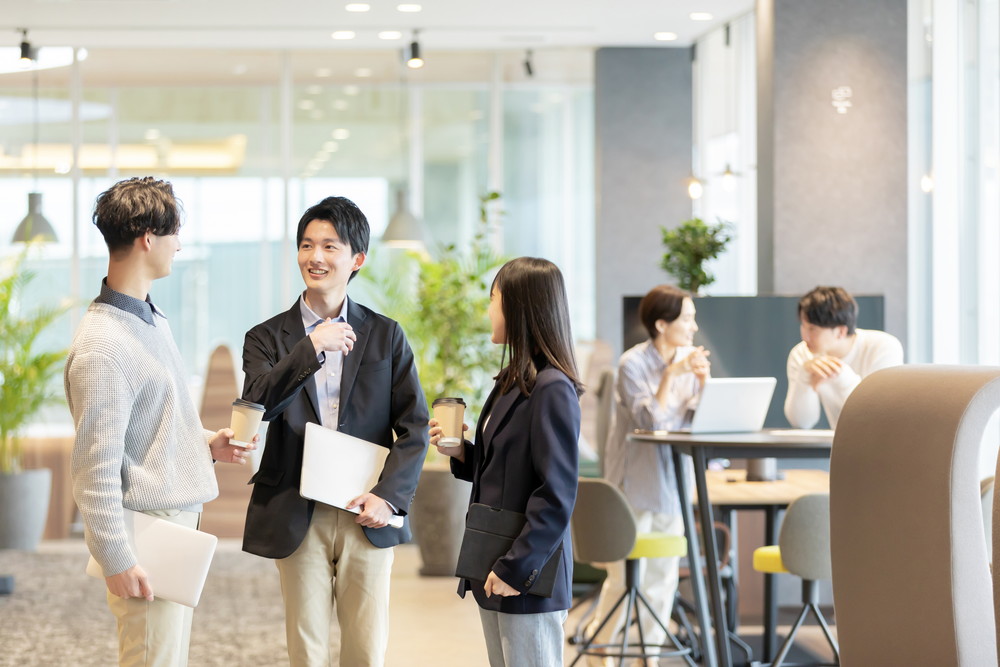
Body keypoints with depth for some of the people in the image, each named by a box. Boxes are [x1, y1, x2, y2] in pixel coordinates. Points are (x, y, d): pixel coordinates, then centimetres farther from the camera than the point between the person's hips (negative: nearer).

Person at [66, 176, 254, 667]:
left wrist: (204, 441, 8)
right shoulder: (101, 346, -21)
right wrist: (117, 563, -20)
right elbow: (95, 469, -21)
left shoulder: (151, 319, 10)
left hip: (178, 516, 10)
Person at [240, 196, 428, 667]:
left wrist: (389, 496, -11)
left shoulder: (385, 336, 6)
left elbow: (414, 427, 2)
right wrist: (311, 349, -23)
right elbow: (258, 406, -13)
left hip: (367, 517, 0)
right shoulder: (267, 338, 4)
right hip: (297, 519, 0)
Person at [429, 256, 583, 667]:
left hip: (528, 577, -9)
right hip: (494, 571, 9)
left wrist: (515, 569, -19)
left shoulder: (551, 389, -16)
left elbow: (556, 495, -19)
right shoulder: (510, 383, 13)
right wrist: (461, 453, 3)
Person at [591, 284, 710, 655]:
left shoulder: (690, 359, 2)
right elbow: (652, 422, -20)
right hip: (635, 482, -5)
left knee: (663, 577, 8)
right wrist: (671, 374, -26)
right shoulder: (633, 364, -14)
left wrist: (704, 380, -15)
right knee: (625, 577, -4)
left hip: (672, 481, 5)